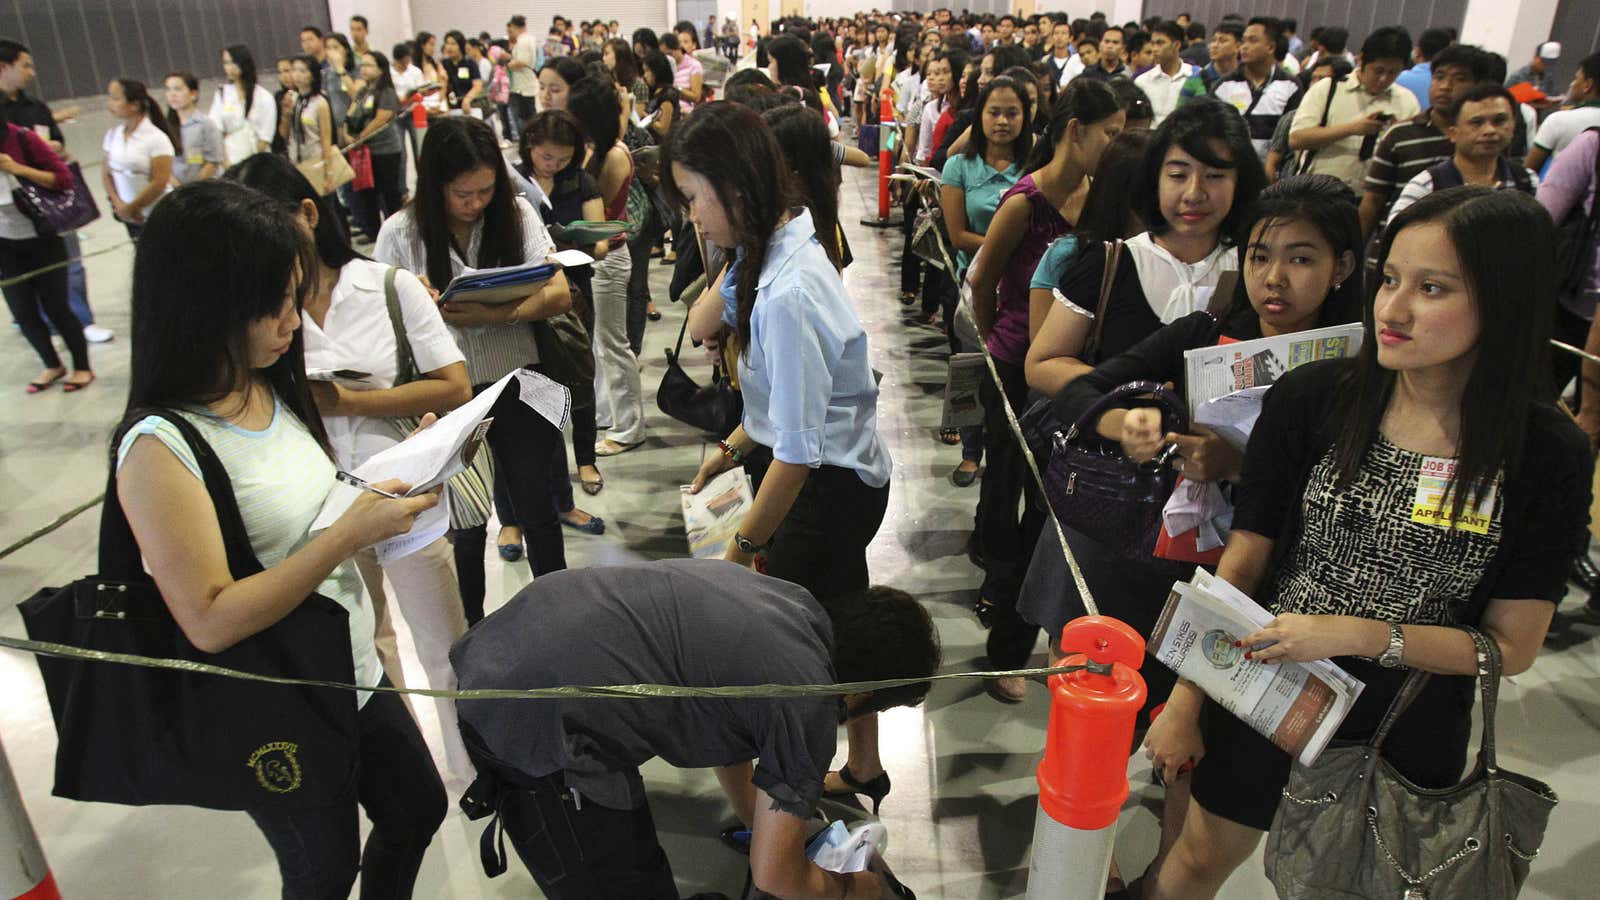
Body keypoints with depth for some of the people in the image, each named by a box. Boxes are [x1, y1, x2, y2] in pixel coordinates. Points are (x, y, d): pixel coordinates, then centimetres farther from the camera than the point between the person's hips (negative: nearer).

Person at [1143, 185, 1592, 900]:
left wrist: (1359, 634, -23)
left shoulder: (1549, 456, -13)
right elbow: (1242, 563, -10)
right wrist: (1185, 703, -6)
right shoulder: (1312, 398, -14)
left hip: (1405, 738, 1)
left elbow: (1512, 646, -9)